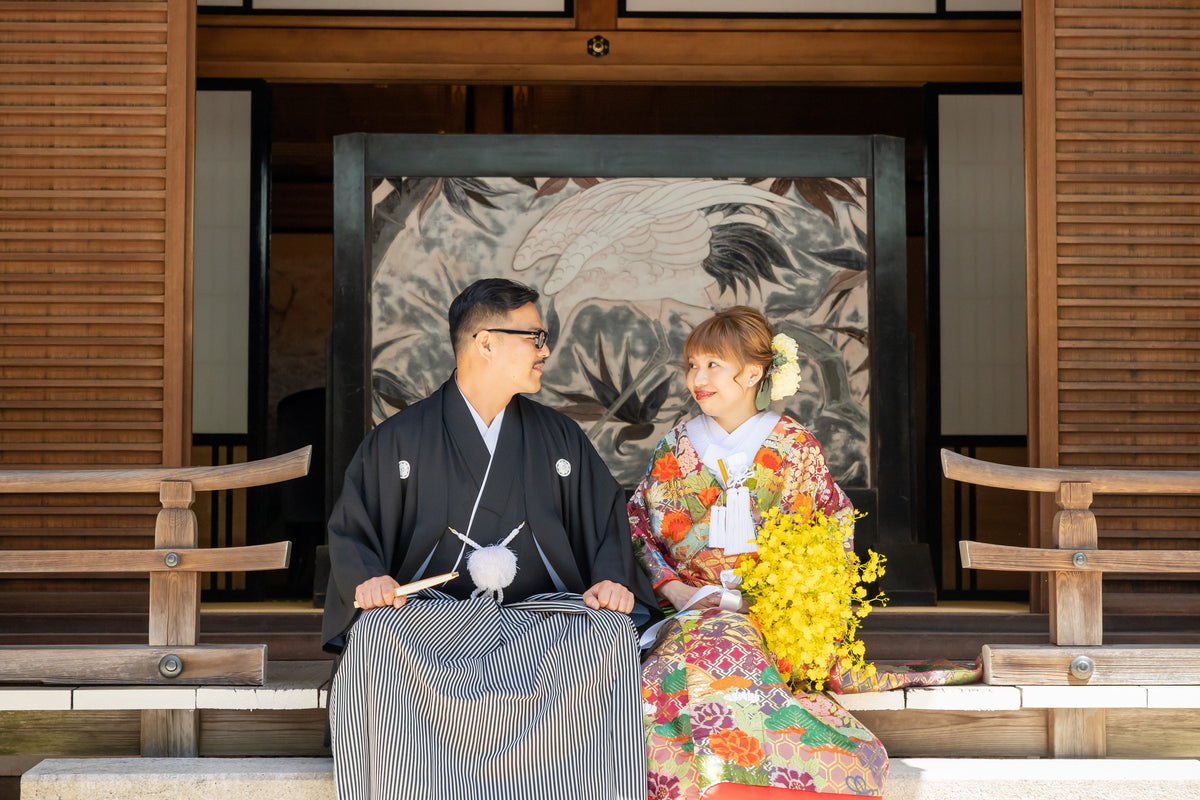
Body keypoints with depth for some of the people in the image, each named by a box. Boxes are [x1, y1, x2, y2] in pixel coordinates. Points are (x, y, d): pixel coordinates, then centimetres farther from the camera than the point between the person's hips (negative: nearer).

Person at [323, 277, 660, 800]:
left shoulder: (561, 439, 17)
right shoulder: (397, 442, 9)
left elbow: (608, 522, 16)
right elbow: (351, 532, 10)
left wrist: (613, 580, -5)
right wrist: (368, 581, -12)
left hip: (545, 620, 2)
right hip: (431, 617, -1)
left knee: (612, 634, -30)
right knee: (376, 637, -34)